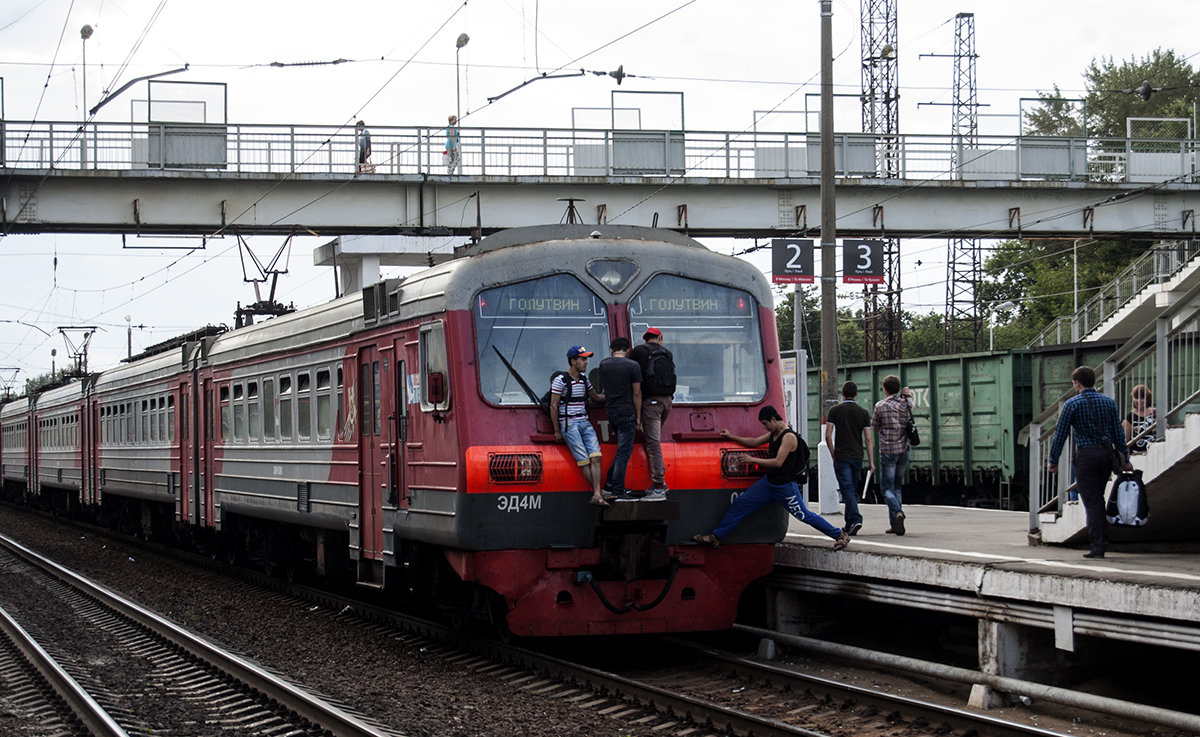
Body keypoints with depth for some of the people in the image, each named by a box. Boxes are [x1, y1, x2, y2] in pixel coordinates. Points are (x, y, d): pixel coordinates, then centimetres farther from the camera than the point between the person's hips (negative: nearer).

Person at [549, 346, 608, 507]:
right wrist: (557, 431, -5)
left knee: (596, 457, -10)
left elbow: (597, 397, 28)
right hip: (569, 425, -6)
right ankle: (599, 493, -3)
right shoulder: (560, 380, -7)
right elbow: (553, 406, -6)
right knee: (584, 461, -9)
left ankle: (597, 495, -16)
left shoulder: (584, 379, 13)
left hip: (585, 423, 6)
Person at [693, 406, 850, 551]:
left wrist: (751, 460, -21)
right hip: (768, 482, 9)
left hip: (784, 486, -8)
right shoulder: (774, 433, 9)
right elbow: (755, 442, 22)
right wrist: (732, 437, 16)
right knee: (739, 504, 3)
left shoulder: (789, 437, -19)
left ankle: (840, 535, 12)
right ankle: (715, 537, 7)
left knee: (805, 515, -2)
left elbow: (778, 462, -24)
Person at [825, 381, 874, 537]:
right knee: (853, 490, 13)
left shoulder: (835, 410, -2)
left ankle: (856, 519, -27)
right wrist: (871, 462, 1)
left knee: (847, 490, -9)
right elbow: (869, 439, 0)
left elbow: (828, 435, -4)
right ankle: (849, 526, 19)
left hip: (841, 457, -3)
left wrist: (834, 455, 8)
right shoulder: (863, 413, 4)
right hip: (857, 457, 3)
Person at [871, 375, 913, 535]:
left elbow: (875, 427, 2)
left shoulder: (881, 406, -8)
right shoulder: (907, 403, 2)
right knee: (896, 487, 15)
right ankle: (894, 523, 12)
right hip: (904, 450, 4)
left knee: (887, 488, -1)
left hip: (887, 451, -4)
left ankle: (898, 513, -27)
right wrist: (908, 395, 17)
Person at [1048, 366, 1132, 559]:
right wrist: (1125, 460, 13)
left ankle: (1096, 546, -4)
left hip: (1086, 455, -4)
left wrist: (1052, 460, 4)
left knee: (1091, 501, -2)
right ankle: (1103, 537, 15)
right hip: (1107, 455, 4)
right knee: (1098, 497, 20)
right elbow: (1118, 434, 8)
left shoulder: (1072, 404, -3)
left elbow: (1060, 434, -3)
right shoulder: (1109, 402, 8)